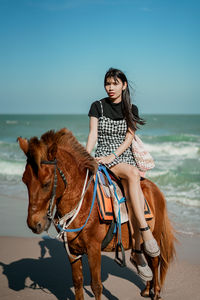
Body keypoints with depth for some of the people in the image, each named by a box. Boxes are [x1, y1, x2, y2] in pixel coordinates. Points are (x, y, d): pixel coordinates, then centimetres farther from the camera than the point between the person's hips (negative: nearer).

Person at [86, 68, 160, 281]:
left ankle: (136, 252, -17)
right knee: (133, 173, -34)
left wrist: (114, 155, -12)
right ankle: (145, 231, -35)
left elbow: (129, 138, 3)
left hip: (125, 156, 2)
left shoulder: (131, 109, 11)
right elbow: (93, 134, -1)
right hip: (103, 157, -2)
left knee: (134, 195, -24)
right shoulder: (98, 106, 6)